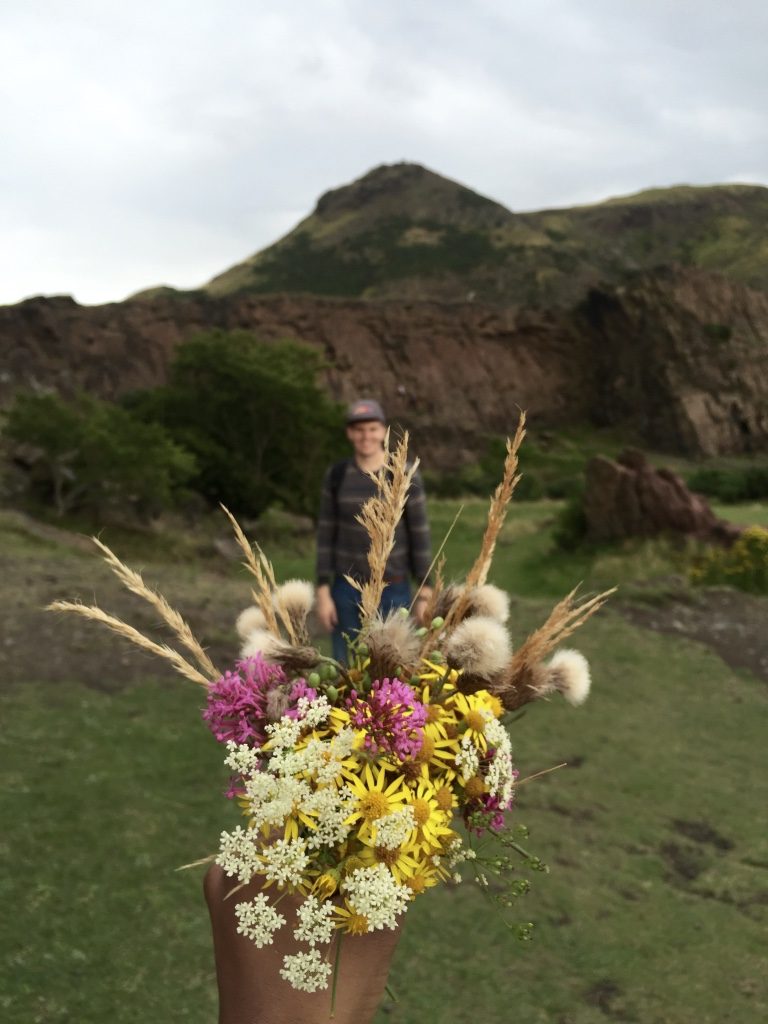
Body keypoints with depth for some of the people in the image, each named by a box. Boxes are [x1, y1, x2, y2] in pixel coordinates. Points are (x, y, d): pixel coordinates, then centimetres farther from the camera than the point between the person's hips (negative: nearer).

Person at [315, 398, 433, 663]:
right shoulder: (336, 475, -1)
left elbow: (420, 535, -5)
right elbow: (326, 535, 2)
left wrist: (425, 596, -6)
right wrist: (323, 593, -2)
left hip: (393, 588, -2)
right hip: (347, 587, 2)